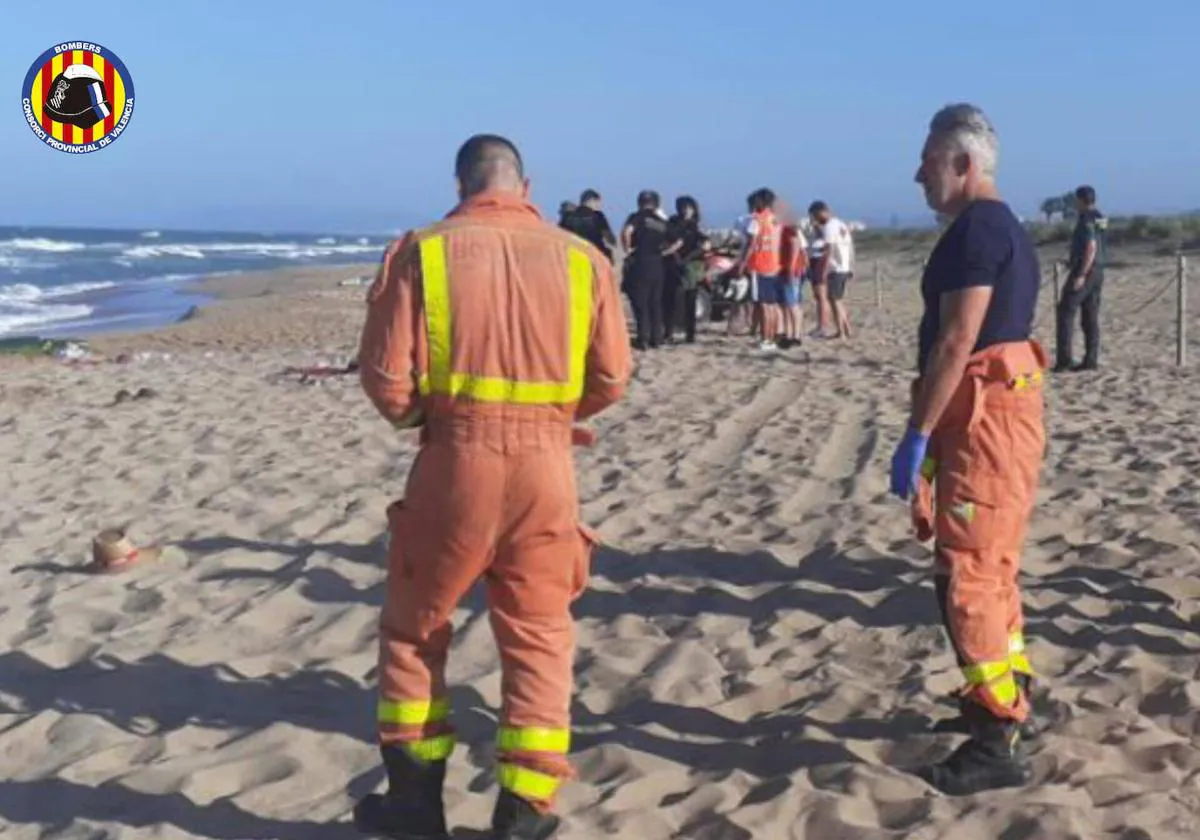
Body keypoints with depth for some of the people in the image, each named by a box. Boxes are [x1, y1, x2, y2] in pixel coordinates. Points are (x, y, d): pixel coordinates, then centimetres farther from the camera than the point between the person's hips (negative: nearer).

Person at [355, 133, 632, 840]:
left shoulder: (422, 251, -2)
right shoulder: (581, 258, 3)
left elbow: (386, 377, -6)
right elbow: (611, 380, 2)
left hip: (455, 458, -1)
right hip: (546, 463, 1)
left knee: (414, 629, 19)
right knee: (539, 641, 15)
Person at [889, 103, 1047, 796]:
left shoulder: (976, 228, -15)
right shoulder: (1004, 226, 18)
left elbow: (957, 340, -21)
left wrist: (917, 434, -19)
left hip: (984, 419, -11)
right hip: (1000, 413, 11)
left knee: (968, 576, -8)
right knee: (991, 567, 20)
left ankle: (997, 743, -4)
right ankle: (1010, 698, 33)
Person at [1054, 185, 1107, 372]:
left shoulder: (1087, 219, -14)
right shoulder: (1100, 218, 14)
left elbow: (1091, 247, -22)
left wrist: (1081, 275, -24)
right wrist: (1074, 263, 28)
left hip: (1085, 270, -9)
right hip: (1098, 271, 9)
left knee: (1066, 311, -6)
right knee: (1090, 316, 9)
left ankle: (1063, 359, -11)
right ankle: (1091, 360, 8)